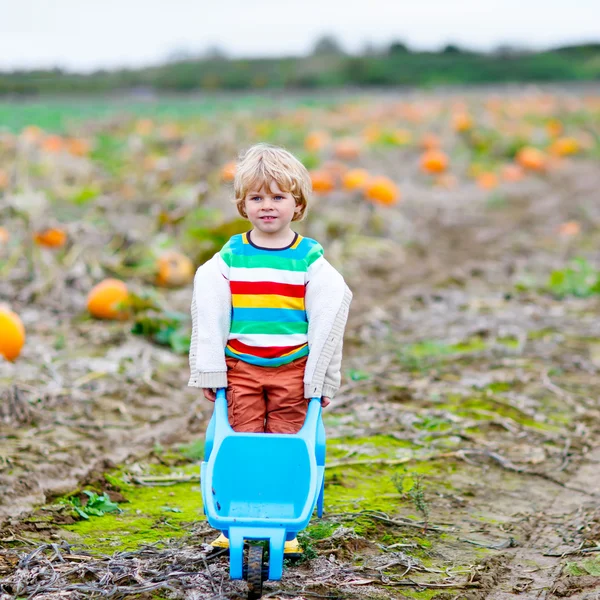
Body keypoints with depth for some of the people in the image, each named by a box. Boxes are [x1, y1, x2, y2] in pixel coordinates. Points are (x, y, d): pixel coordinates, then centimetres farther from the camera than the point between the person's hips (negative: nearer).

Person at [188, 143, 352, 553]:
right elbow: (209, 318, 3)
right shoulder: (228, 258, 0)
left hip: (293, 369, -1)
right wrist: (209, 373, 1)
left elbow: (327, 321, 0)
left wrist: (320, 379, -1)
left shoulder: (311, 260, -3)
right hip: (240, 367, 1)